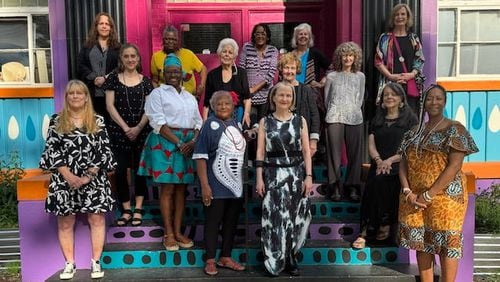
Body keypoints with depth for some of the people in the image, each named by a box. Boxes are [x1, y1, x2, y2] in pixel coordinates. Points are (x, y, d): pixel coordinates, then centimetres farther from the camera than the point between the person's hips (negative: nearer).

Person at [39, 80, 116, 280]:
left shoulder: (98, 121, 4)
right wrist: (68, 175, -12)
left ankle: (96, 262, 12)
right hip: (64, 180, 1)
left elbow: (104, 151, -1)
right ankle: (69, 264, 18)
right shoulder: (56, 121, 5)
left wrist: (88, 176, -11)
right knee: (65, 223, 6)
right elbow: (52, 150, -1)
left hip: (94, 180, 0)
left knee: (97, 220, 1)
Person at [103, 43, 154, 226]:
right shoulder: (114, 78, 5)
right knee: (120, 170, -1)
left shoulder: (145, 81, 6)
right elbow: (110, 105, -1)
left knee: (140, 169, 4)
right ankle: (126, 210, 11)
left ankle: (138, 209, 14)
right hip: (119, 131, 0)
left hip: (142, 131, 1)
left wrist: (138, 127, -12)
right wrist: (125, 127, -9)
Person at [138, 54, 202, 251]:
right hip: (165, 143, -5)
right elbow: (158, 122, -9)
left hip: (188, 145, 5)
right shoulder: (158, 93, 2)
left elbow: (198, 123, 13)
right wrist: (178, 142, -16)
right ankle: (168, 234, 4)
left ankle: (178, 231, 14)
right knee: (167, 189, -4)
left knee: (181, 189, 6)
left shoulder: (190, 97, 18)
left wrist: (193, 141, -7)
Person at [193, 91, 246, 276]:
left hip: (236, 185, 6)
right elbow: (201, 156, -12)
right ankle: (210, 260, 16)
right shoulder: (210, 125, -8)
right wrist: (204, 185, -18)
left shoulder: (236, 125, 9)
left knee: (231, 222, 12)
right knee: (213, 222, 4)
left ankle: (225, 258, 26)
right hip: (216, 186, -6)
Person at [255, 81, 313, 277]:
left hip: (296, 174, 1)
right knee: (274, 218, 0)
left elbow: (306, 151, 4)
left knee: (296, 217, 4)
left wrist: (309, 176, -4)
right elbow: (260, 152, 2)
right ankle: (274, 261, 13)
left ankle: (291, 258, 20)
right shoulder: (265, 122, 5)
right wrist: (259, 178, -5)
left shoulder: (300, 121, 6)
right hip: (273, 175, -1)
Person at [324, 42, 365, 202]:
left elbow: (360, 99, 16)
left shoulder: (360, 76, 15)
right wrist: (333, 112, 10)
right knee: (334, 152, -4)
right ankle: (335, 187, 2)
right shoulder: (332, 77, 11)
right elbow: (327, 99, 13)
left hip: (354, 118, 1)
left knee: (354, 153, 0)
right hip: (335, 118, -1)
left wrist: (353, 111, 9)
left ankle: (353, 187, 8)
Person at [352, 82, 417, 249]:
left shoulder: (410, 119, 8)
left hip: (399, 167, -3)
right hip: (378, 166, 3)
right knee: (373, 184, -28)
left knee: (380, 181, -32)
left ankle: (385, 224, -20)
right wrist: (378, 160, -11)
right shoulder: (376, 120, 21)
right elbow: (371, 145, 11)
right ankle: (365, 232, -27)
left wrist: (390, 160, -15)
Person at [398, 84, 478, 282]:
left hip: (445, 197, -5)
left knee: (446, 243, 1)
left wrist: (429, 195, -16)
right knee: (421, 243, 10)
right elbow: (403, 164, 8)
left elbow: (454, 166, -14)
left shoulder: (455, 130, -5)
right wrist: (408, 192, -7)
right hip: (414, 198, 5)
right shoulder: (414, 132, 11)